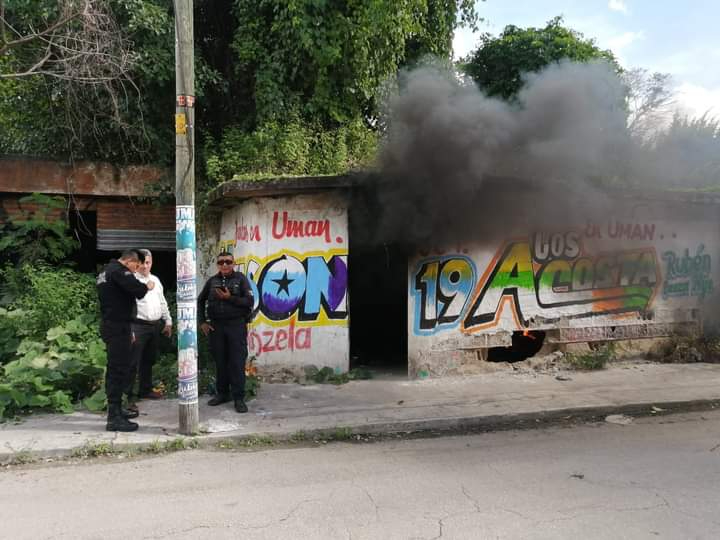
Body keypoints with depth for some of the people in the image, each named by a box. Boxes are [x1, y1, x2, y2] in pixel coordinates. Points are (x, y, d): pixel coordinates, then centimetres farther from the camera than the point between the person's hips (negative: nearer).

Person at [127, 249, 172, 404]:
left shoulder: (155, 280, 15)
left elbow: (163, 302, 21)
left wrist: (168, 321, 16)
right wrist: (128, 329, -20)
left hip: (155, 326, 7)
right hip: (138, 326, -7)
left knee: (149, 360, 17)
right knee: (133, 362, -6)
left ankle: (146, 390, 30)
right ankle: (128, 395, 1)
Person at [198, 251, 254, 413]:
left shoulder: (240, 279, 0)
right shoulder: (212, 281, 9)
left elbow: (250, 301, -7)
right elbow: (200, 301, 18)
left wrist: (230, 298, -16)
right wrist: (202, 322, 9)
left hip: (236, 325, -3)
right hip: (216, 326, 3)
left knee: (237, 362, -3)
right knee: (220, 361, 10)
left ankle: (239, 398, 2)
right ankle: (222, 393, 23)